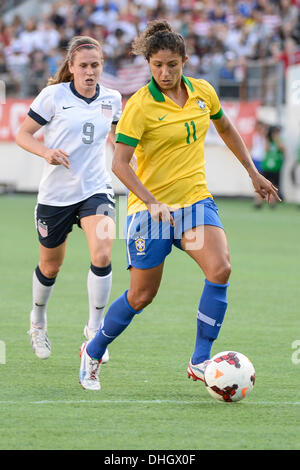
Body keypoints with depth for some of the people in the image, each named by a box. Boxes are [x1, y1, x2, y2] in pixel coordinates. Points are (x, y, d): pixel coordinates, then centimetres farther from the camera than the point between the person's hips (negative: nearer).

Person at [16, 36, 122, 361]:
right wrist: (46, 152, -21)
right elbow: (23, 134, -4)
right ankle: (38, 323, 42)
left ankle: (94, 329, -7)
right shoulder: (53, 96, -9)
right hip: (56, 192, -2)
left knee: (102, 255, -22)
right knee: (50, 266, 13)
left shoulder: (111, 99, 3)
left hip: (95, 189, 2)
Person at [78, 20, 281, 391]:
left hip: (195, 199, 4)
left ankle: (200, 362, -14)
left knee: (220, 268, -21)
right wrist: (152, 203, -30)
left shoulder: (203, 92, 2)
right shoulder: (139, 106, -13)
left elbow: (225, 128, 23)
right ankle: (93, 353, 27)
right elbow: (119, 163, -18)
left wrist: (252, 172, 24)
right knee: (142, 295, 2)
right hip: (150, 207, -4)